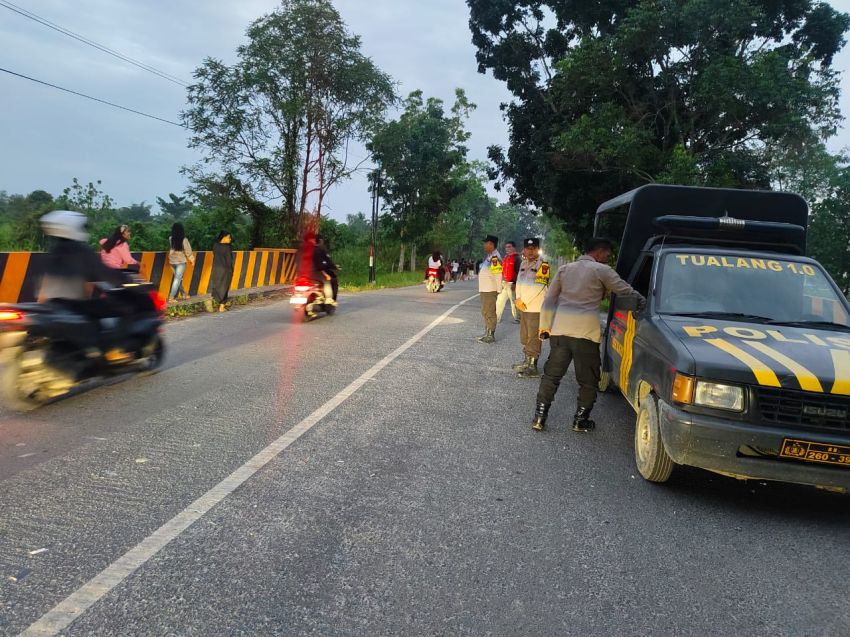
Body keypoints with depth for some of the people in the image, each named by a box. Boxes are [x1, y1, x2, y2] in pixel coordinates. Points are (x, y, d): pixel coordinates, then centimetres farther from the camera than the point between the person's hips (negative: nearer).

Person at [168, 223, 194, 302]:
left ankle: (183, 293, 32)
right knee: (177, 279, -2)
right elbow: (188, 251, -9)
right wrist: (192, 259, 5)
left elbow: (170, 249, 3)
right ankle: (171, 297, -6)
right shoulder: (184, 240, -16)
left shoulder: (170, 239, -7)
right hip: (181, 261, -5)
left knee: (178, 278, 18)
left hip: (172, 261, 5)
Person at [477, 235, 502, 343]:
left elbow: (498, 274, -20)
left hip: (490, 290, -10)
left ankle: (491, 335, 1)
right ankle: (487, 333, 27)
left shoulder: (495, 257, -16)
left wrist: (498, 290, -19)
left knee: (489, 313, -5)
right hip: (484, 289, 10)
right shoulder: (488, 256, 15)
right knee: (485, 312, 17)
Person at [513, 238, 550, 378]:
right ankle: (527, 361, 30)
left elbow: (538, 287, -18)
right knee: (524, 337, 17)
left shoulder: (543, 265, -12)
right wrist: (518, 299, -3)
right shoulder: (523, 263, 12)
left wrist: (523, 301, -14)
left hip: (535, 307, -8)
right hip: (523, 306, 8)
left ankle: (532, 367, -1)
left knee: (533, 338, -5)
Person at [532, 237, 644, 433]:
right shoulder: (601, 270, 1)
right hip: (586, 331, -4)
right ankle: (580, 420, 14)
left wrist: (544, 326, 16)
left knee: (551, 375, 12)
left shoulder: (565, 269, 14)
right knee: (588, 380, 10)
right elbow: (627, 291, 3)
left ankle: (539, 417, 11)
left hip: (560, 329, 5)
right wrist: (645, 303, 18)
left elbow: (549, 300, 11)